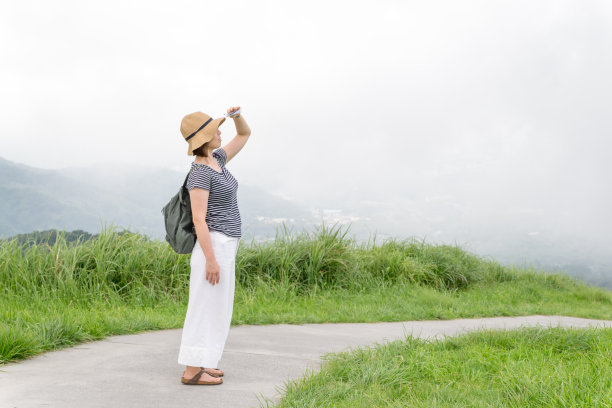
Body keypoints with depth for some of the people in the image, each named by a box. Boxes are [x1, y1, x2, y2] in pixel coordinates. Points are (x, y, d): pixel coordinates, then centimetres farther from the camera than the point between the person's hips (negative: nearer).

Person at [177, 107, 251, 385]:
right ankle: (192, 372, 2)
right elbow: (198, 219, -20)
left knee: (214, 308, 15)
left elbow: (245, 135, 23)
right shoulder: (200, 172, -16)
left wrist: (237, 115, 1)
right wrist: (211, 260, -22)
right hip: (214, 247, -10)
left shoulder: (215, 160, 12)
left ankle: (198, 363, 23)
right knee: (206, 309, -4)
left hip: (223, 247, 10)